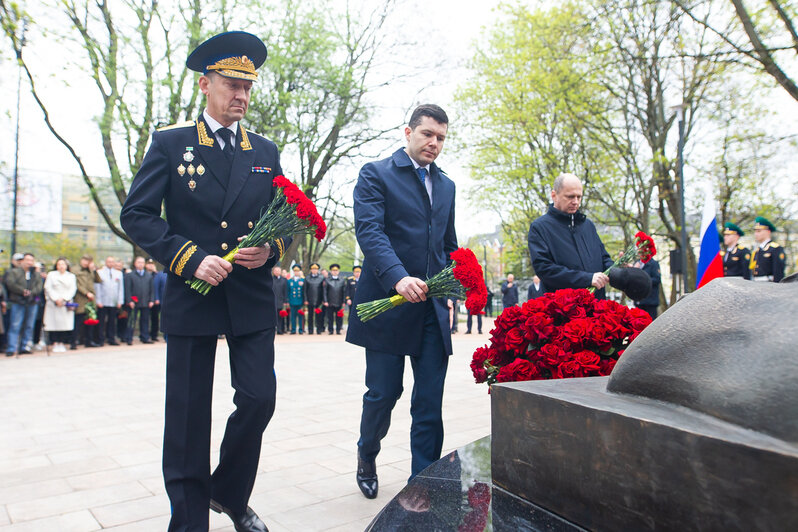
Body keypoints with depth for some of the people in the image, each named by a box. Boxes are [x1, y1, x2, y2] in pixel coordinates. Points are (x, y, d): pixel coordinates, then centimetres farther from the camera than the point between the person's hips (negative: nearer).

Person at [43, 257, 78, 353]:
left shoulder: (71, 276, 13)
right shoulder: (51, 275, 11)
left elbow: (73, 289, 3)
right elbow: (48, 288, 1)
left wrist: (63, 298, -11)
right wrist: (56, 299, -10)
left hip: (66, 304, 1)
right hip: (53, 304, 0)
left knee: (65, 323, -6)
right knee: (54, 323, -6)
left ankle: (62, 343, 1)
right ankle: (55, 344, -1)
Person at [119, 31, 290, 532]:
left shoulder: (265, 151, 11)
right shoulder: (170, 142, 3)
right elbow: (136, 214, -3)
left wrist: (271, 249, -9)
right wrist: (191, 259, -15)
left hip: (252, 298, 3)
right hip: (191, 297, -2)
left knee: (259, 400, 1)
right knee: (188, 415, 5)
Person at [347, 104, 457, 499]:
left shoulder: (446, 185, 19)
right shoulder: (375, 174, 0)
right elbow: (369, 229, -15)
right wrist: (398, 277, -30)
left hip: (433, 309, 5)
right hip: (388, 302, -4)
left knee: (430, 403, 3)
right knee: (383, 394, 5)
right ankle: (367, 457, 35)